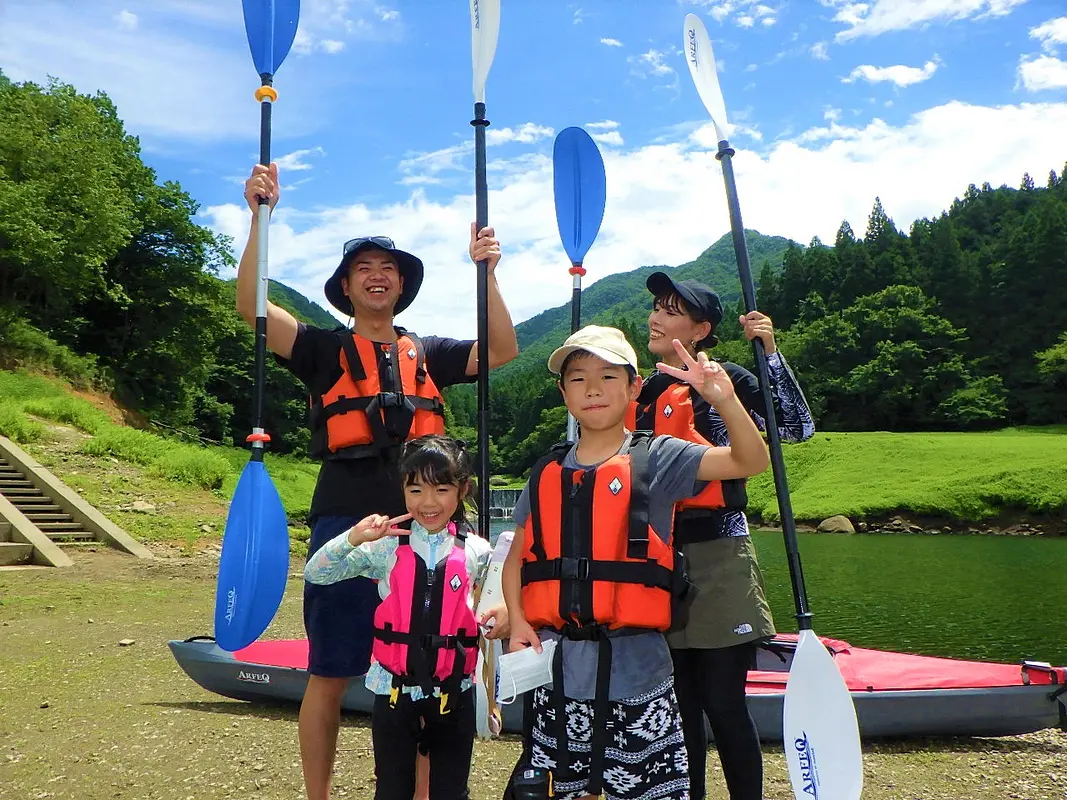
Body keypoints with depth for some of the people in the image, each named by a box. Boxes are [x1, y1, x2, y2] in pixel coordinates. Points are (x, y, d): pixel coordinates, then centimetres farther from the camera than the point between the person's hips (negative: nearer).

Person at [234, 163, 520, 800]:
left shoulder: (429, 354, 15)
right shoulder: (324, 350, 8)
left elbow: (503, 350, 3)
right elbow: (251, 306, -5)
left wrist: (487, 273, -6)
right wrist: (261, 217, -13)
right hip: (345, 525, -2)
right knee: (330, 674, 6)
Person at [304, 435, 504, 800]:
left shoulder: (476, 552, -4)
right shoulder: (386, 546, -5)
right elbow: (315, 574, -5)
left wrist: (503, 615, -14)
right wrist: (353, 538, -21)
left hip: (454, 693, 0)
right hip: (394, 690, 0)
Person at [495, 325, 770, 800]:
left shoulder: (657, 458, -3)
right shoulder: (547, 473, 7)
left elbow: (751, 461, -12)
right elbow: (517, 557, 11)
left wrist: (724, 399, -27)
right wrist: (517, 622, -3)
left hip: (635, 667, -3)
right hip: (559, 670, 4)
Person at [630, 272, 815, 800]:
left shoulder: (725, 380, -2)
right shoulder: (640, 394, 13)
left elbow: (798, 426, -13)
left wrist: (771, 352, -16)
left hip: (717, 558, -5)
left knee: (723, 701, 0)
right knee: (679, 702, 13)